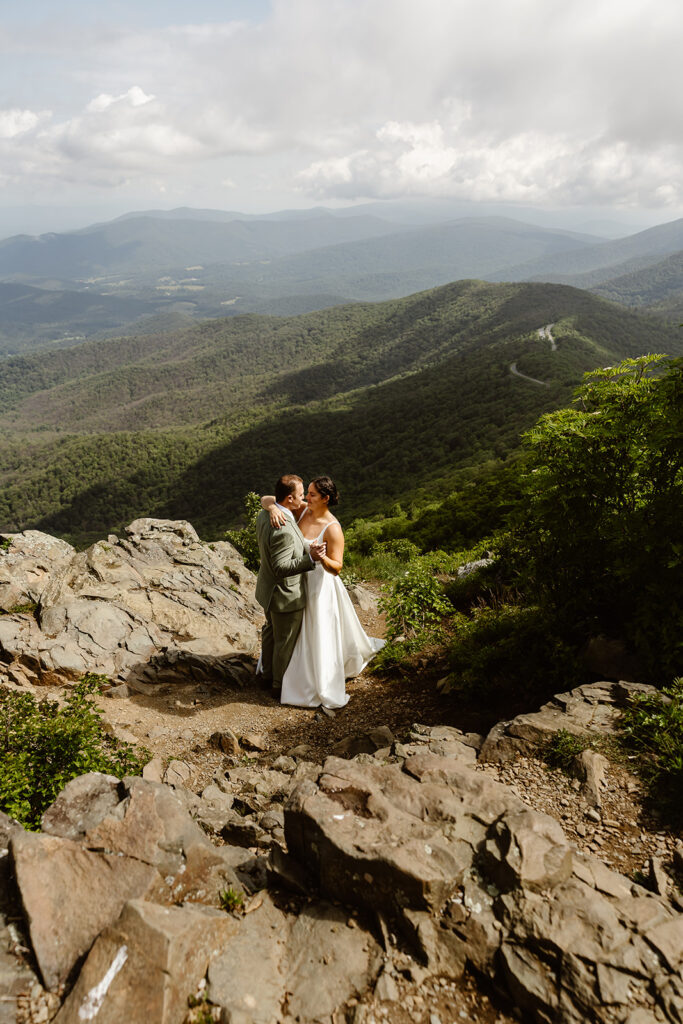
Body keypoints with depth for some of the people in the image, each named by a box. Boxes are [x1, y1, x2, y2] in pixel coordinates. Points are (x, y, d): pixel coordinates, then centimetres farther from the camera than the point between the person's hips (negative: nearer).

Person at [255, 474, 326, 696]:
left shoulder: (264, 514, -6)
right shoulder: (283, 531, -35)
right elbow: (281, 568, -34)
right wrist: (310, 558, -40)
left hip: (268, 588, 10)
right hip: (286, 594, -9)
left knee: (270, 631, 27)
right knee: (285, 642, 12)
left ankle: (268, 674, 47)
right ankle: (280, 685, 31)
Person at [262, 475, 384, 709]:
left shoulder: (333, 528, -23)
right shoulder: (302, 510, -8)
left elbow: (337, 568, -25)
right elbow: (266, 499, -6)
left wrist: (322, 558, -46)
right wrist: (273, 508, -29)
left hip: (320, 586, -7)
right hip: (297, 583, 7)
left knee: (321, 637, 7)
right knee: (301, 635, 24)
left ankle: (326, 690, 27)